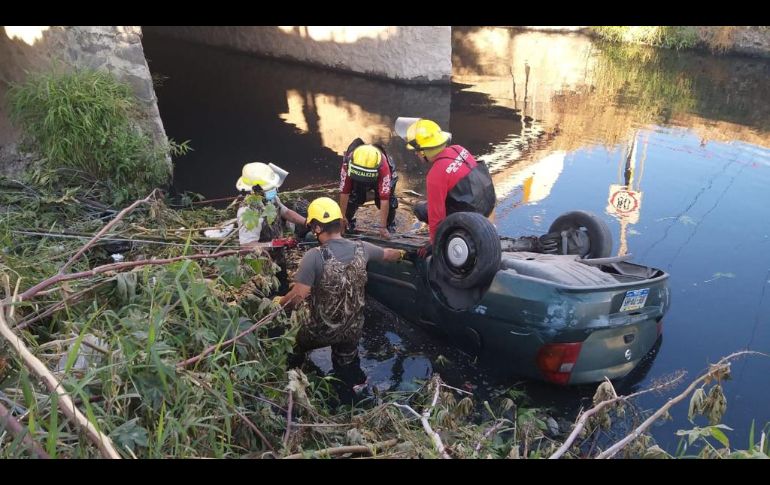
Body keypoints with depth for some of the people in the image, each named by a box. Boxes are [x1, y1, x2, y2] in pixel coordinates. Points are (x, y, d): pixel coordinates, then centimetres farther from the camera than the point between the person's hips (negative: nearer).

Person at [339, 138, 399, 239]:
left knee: (389, 200, -21)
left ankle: (390, 227, 5)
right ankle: (348, 225, 6)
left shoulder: (383, 167, -46)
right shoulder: (348, 163, -40)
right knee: (352, 199, -20)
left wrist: (382, 227, -43)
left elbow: (384, 200, -45)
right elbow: (344, 193, -31)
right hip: (357, 180, 2)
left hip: (379, 179, -1)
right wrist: (342, 217, -26)